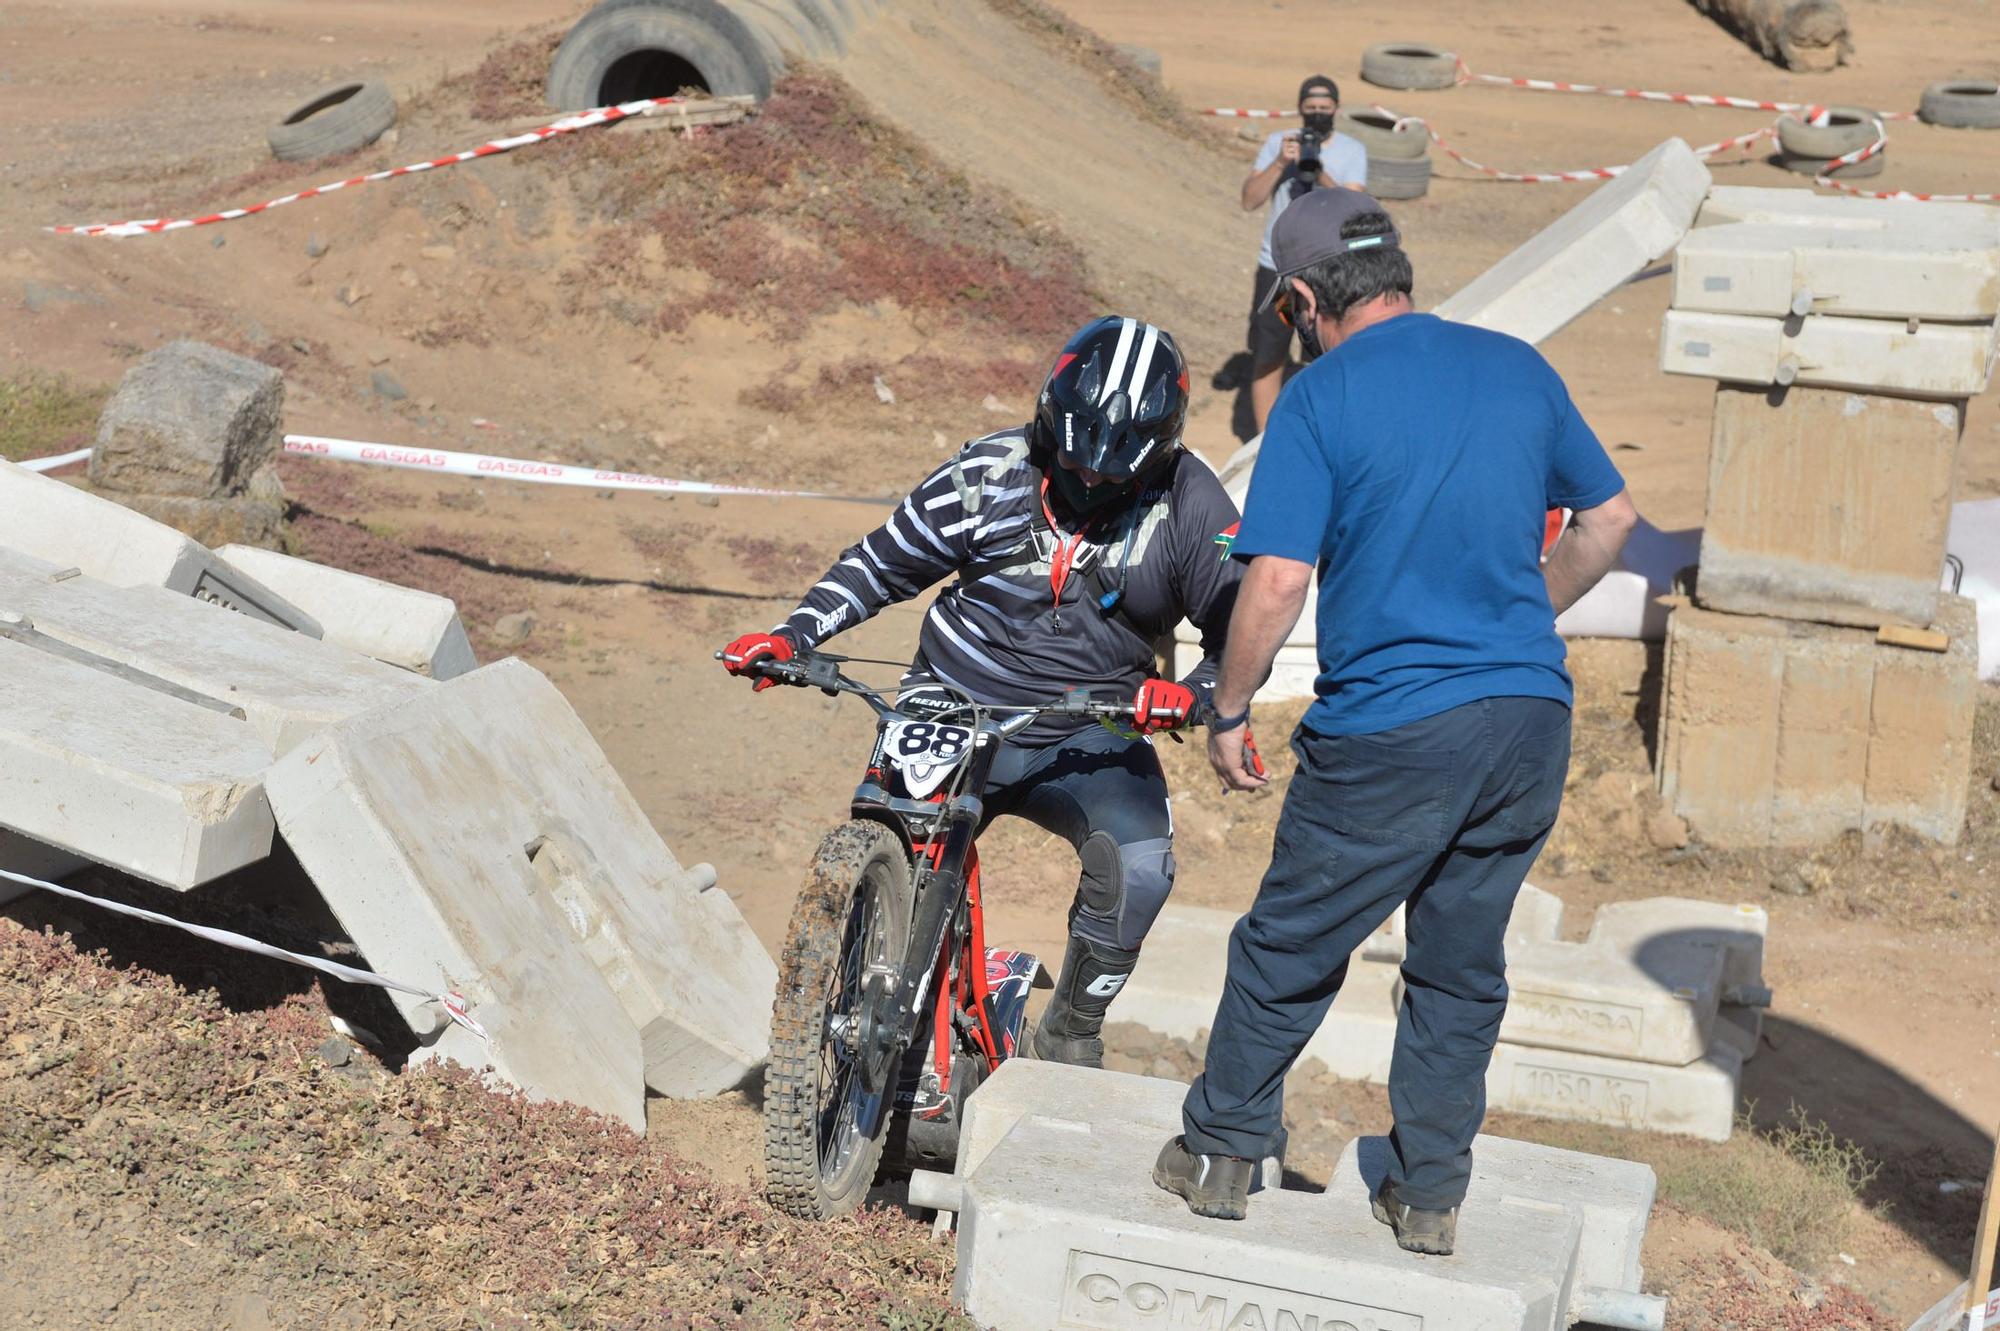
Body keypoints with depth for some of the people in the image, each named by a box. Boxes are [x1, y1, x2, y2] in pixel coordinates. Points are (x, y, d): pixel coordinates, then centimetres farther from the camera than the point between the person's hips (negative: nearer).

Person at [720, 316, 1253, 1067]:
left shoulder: (1188, 507, -7)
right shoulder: (991, 474, -6)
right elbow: (885, 561, 4)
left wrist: (1195, 694, -30)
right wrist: (789, 636, -8)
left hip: (1087, 736, 0)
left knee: (1139, 862, -25)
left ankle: (1071, 1036, 0)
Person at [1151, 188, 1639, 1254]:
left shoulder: (1319, 397, -8)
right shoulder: (1519, 368, 8)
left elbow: (1276, 581, -15)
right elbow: (1611, 519, 17)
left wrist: (1228, 714, -2)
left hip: (1391, 731, -5)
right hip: (1532, 720, 5)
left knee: (1289, 947, 12)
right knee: (1463, 962, 17)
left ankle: (1221, 1154, 24)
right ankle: (1430, 1193, 25)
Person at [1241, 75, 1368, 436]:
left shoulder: (1352, 151, -1)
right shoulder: (1277, 142, 2)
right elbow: (1249, 201, -6)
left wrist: (1320, 174, -29)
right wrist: (1280, 162, -20)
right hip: (1276, 270, 1)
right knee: (1267, 360, 6)